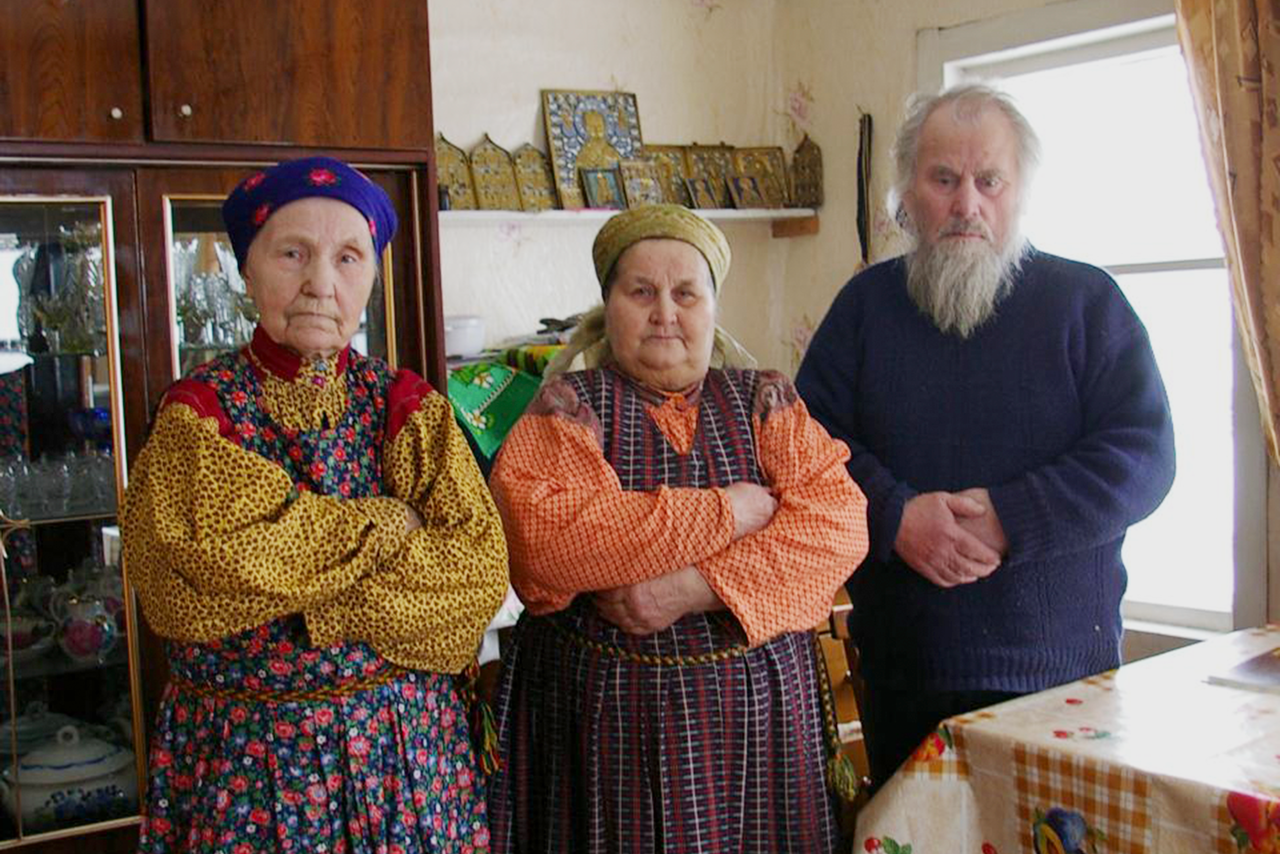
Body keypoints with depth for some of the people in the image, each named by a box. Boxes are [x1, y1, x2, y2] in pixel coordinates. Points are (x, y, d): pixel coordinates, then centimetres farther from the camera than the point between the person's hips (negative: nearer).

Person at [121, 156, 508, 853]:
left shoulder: (409, 407, -1)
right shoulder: (199, 412, -4)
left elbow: (477, 570, -12)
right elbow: (213, 554, -22)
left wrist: (290, 593, -18)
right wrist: (387, 527, -14)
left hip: (405, 746, 2)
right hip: (242, 760, -2)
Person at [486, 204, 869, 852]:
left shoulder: (765, 402, 6)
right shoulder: (569, 407, -1)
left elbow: (837, 521, -8)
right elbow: (542, 538, -19)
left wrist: (697, 588, -20)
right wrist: (723, 514, -15)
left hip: (759, 714, 2)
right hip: (607, 718, -2)